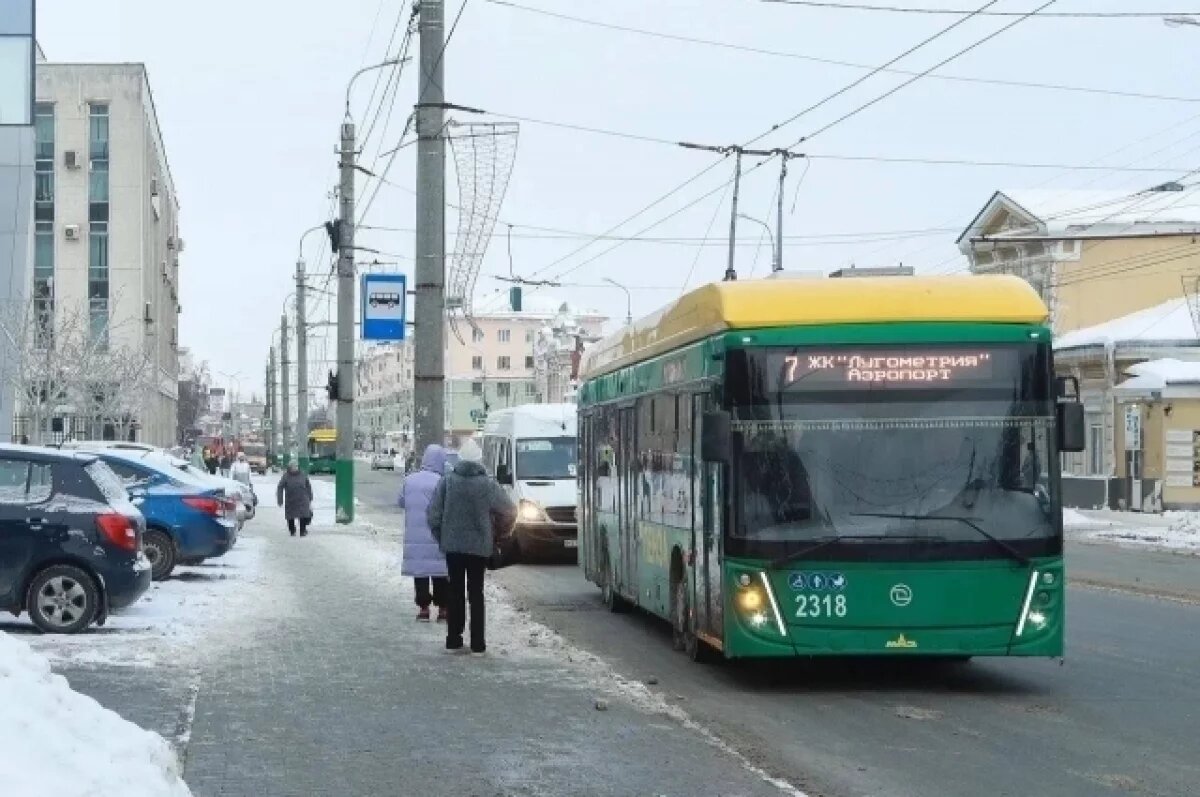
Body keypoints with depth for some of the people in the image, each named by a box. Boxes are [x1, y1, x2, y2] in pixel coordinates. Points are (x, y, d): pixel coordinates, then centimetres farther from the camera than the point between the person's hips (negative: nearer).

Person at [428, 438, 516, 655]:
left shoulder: (447, 481, -4)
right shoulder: (488, 484, -8)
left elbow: (434, 513, -4)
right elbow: (509, 512, -2)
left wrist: (440, 537, 9)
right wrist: (497, 529, 16)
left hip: (452, 544, 1)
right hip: (479, 545, -1)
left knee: (455, 591, 10)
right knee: (476, 592, 5)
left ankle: (453, 640, 10)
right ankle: (477, 642, 2)